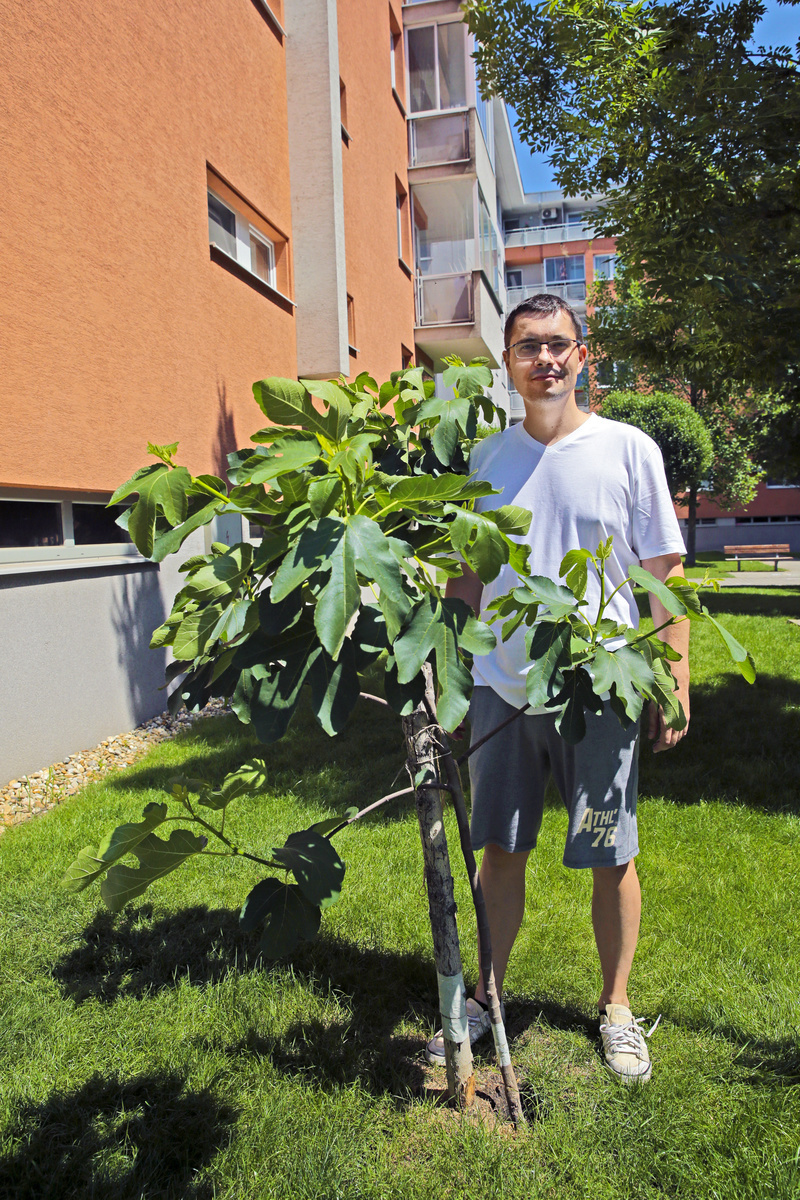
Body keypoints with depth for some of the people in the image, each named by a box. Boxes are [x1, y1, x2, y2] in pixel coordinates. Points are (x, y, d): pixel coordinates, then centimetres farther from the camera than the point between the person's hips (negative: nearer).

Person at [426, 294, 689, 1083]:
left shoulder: (629, 450, -2)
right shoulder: (485, 459, 7)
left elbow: (664, 574, 0)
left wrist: (675, 682, -4)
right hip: (502, 686, 3)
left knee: (611, 859, 10)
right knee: (500, 851, 13)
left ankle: (615, 1006, 33)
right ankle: (486, 997, 32)